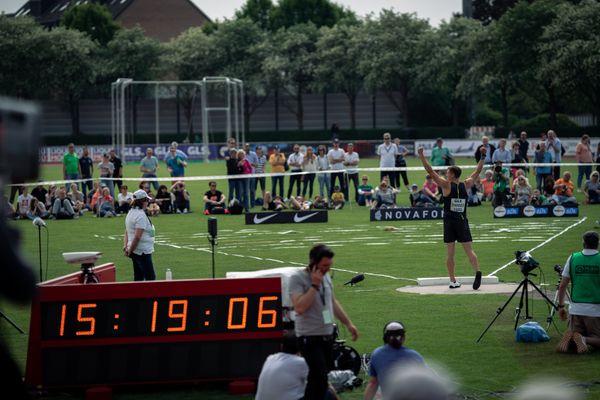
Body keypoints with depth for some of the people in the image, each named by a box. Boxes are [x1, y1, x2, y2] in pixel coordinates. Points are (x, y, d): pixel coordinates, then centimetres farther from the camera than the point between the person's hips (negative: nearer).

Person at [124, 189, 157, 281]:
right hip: (143, 251, -10)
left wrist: (125, 246, 7)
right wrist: (130, 250, -12)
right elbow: (137, 237, -22)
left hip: (135, 252, 10)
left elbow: (127, 233, 16)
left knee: (138, 277, 12)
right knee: (150, 277, -9)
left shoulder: (131, 213, 13)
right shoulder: (141, 215, -17)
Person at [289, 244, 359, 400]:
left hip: (327, 336, 8)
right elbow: (300, 307, -26)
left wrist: (348, 323, 25)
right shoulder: (297, 279, -14)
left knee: (320, 378, 11)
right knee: (320, 379, -14)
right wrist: (314, 286, -22)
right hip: (310, 338, -8)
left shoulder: (325, 276, 10)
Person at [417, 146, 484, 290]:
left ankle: (453, 281, 2)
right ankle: (477, 272, -22)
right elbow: (477, 172, 14)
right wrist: (482, 157, 22)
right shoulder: (465, 185, 2)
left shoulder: (446, 185, -6)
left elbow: (430, 171, -9)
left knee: (450, 253, 2)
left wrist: (422, 156, -6)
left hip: (449, 222, -2)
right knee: (469, 250, -1)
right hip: (462, 221, 2)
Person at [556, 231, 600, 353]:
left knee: (573, 333, 18)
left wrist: (561, 306, 17)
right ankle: (584, 339, -25)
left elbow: (562, 286, 6)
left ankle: (570, 338, -17)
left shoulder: (573, 258, 3)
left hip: (575, 308, 3)